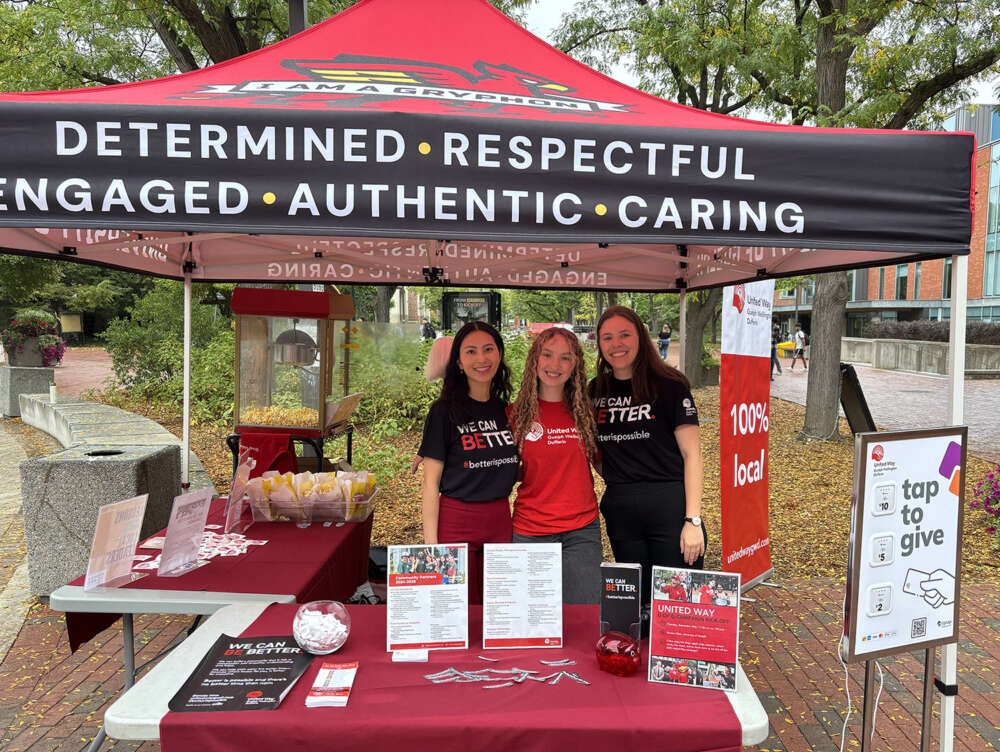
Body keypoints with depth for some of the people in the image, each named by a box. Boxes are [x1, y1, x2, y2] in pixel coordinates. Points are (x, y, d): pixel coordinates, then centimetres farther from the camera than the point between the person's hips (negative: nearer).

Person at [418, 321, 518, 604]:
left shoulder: (507, 410, 8)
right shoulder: (445, 411, -7)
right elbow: (430, 485, -8)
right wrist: (430, 545, -12)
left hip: (500, 521, 5)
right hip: (456, 522, -4)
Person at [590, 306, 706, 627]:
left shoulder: (668, 385, -5)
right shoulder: (596, 390, 9)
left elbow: (691, 453, -7)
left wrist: (693, 520, -12)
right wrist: (615, 483, 3)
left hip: (670, 505, -4)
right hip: (619, 512, 5)